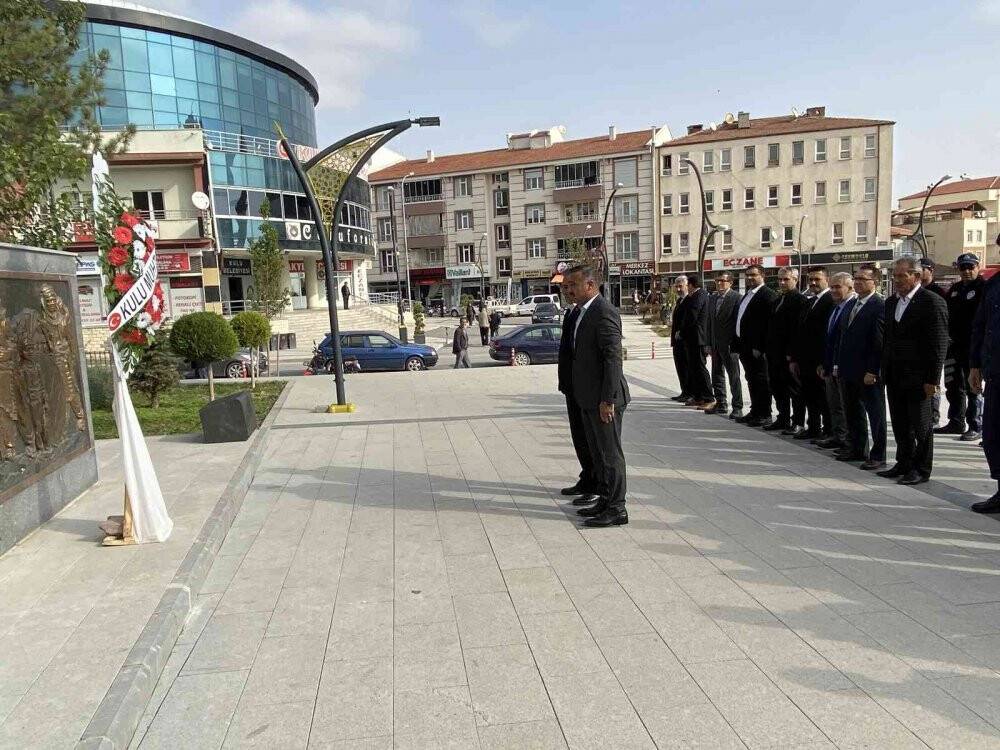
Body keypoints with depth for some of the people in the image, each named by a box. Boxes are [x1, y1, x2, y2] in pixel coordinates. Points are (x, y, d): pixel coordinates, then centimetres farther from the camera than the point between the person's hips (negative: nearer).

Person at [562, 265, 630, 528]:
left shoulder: (604, 312, -17)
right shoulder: (583, 312, 14)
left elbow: (613, 357, -21)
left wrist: (607, 399, -22)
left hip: (604, 399, -10)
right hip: (588, 398, 10)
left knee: (610, 453, 0)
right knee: (597, 452, 17)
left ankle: (616, 509, 9)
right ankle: (605, 500, 28)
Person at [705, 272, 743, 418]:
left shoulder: (736, 297, -9)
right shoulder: (712, 298, 13)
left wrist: (735, 343, -16)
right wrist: (709, 343, 12)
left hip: (730, 345, -7)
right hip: (716, 344, 7)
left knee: (733, 376, -2)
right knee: (717, 375, 13)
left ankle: (737, 407, 4)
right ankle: (721, 404, 24)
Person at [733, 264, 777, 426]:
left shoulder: (768, 295, -12)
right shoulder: (747, 295, 18)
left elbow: (770, 322, -18)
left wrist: (761, 346, -21)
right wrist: (739, 343, 15)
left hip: (757, 347, -9)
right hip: (745, 346, 9)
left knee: (761, 381, -2)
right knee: (752, 380, 16)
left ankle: (765, 415, 5)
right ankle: (755, 411, 25)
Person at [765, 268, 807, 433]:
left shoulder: (799, 300, -11)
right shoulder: (779, 299, 17)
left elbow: (798, 327, -18)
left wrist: (791, 352, -21)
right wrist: (768, 349, 13)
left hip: (789, 353, -9)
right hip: (775, 353, 9)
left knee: (794, 389, 0)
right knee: (778, 388, 15)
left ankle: (798, 423, 8)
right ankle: (783, 419, 25)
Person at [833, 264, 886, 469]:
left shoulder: (879, 306, -13)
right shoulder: (852, 304, 14)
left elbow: (879, 342, -17)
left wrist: (872, 371, -20)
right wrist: (839, 364, 13)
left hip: (869, 374, -9)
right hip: (849, 371, 9)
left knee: (876, 415, 3)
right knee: (852, 413, 17)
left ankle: (878, 456, 11)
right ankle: (857, 449, 31)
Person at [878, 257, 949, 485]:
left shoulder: (932, 302, -10)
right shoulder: (891, 302, 13)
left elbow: (939, 344, -12)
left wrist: (932, 379, -15)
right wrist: (884, 370, 11)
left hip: (917, 377, -7)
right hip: (894, 376, 7)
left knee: (921, 425, 3)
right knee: (900, 424, 14)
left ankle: (922, 469, 14)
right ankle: (904, 464, 25)